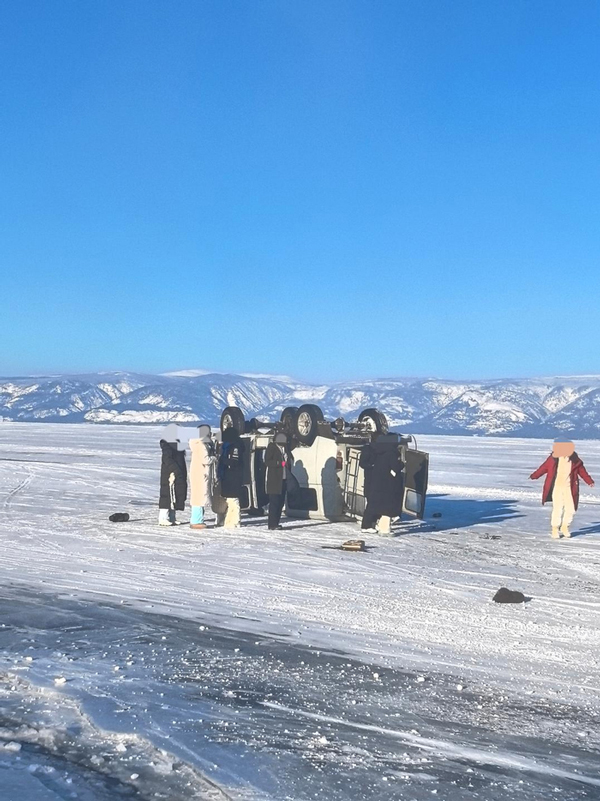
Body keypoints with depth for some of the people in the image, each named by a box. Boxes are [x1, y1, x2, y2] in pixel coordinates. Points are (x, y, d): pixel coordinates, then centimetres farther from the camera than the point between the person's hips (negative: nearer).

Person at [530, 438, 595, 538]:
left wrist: (589, 481, 9)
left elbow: (581, 470, 8)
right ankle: (554, 529, 11)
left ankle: (565, 527, 26)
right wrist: (534, 476, -4)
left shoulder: (574, 459, -3)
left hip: (569, 488, 2)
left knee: (571, 509, 4)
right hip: (556, 487, -2)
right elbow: (543, 468, -1)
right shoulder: (553, 458, -8)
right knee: (557, 509, -6)